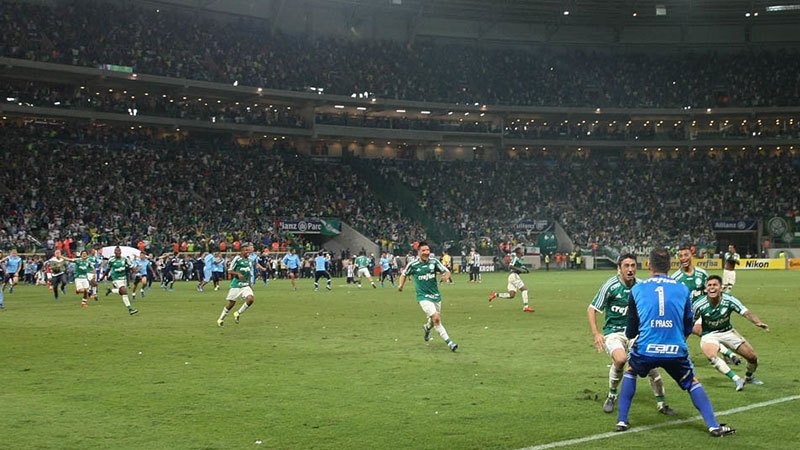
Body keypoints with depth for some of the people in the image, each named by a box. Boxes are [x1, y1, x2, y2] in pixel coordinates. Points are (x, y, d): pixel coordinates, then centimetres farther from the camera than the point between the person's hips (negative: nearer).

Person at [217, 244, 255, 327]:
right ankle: (221, 319, 21)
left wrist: (249, 285, 20)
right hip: (236, 285, -5)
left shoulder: (249, 261, 12)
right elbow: (229, 270, -9)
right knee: (231, 303, 0)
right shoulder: (237, 258, -8)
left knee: (250, 299, -18)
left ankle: (238, 314, 4)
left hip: (245, 285, 5)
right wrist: (238, 273, -24)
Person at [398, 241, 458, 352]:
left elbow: (447, 272, 1)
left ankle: (427, 328, 51)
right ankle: (449, 342, -13)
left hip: (436, 295, 4)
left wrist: (446, 275, -21)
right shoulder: (412, 264, -7)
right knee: (436, 318, -19)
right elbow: (404, 274, 10)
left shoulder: (434, 262, -3)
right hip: (423, 296, -4)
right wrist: (401, 285, -4)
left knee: (435, 320, 15)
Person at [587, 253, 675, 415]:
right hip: (613, 333, -3)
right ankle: (611, 396, -6)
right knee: (620, 359, -31)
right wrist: (596, 334, -15)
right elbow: (591, 309, -6)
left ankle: (661, 403, 6)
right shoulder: (611, 286, -12)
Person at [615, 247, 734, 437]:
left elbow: (631, 331, 12)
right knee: (692, 382, 23)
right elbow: (688, 327, 17)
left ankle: (622, 421, 23)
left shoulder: (637, 289, 6)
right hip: (676, 351, 0)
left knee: (630, 371, 29)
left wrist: (629, 334, 36)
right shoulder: (683, 289, 8)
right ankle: (714, 425, 11)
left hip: (645, 350, 0)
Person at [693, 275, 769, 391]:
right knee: (711, 355, -36)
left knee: (753, 357, -1)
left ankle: (749, 377, 34)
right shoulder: (699, 305, -22)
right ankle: (736, 379, -29)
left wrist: (758, 322, -44)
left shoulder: (729, 300, -20)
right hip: (709, 334, -2)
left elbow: (747, 313, -26)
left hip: (728, 331, 2)